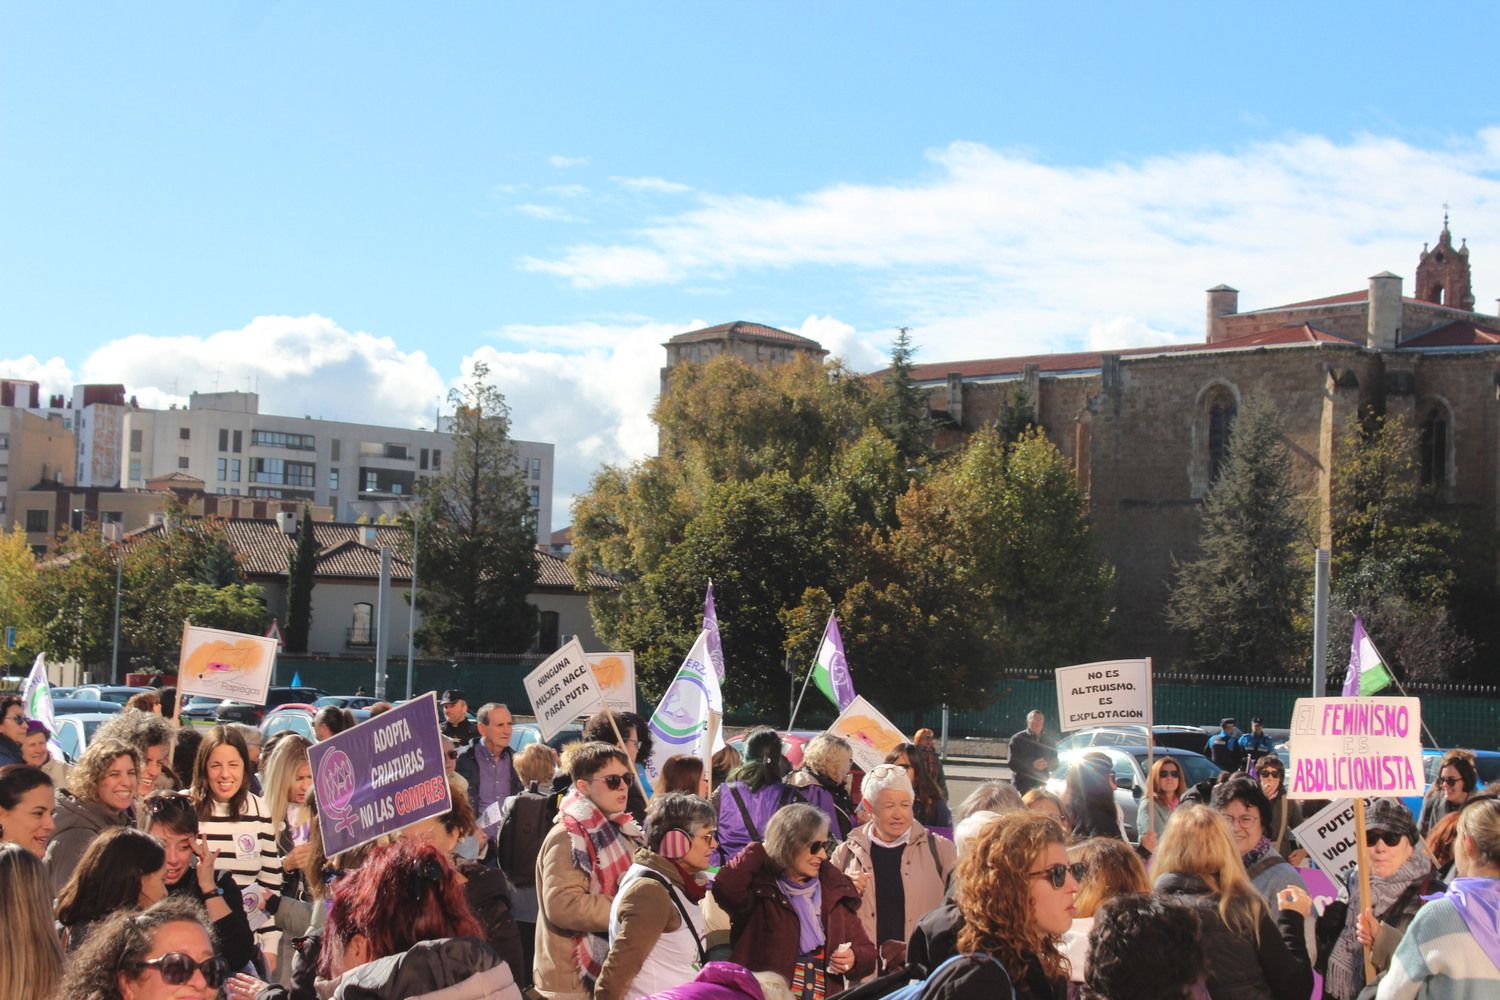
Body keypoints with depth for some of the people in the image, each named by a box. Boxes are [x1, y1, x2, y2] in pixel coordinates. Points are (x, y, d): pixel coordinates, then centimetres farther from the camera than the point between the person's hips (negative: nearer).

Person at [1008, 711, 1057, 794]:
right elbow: (1013, 763, -6)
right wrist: (1032, 765, -18)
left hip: (1043, 784, 3)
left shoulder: (1048, 740, 15)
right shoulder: (1017, 739, 2)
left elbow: (1055, 762, 15)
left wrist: (1046, 764, -9)